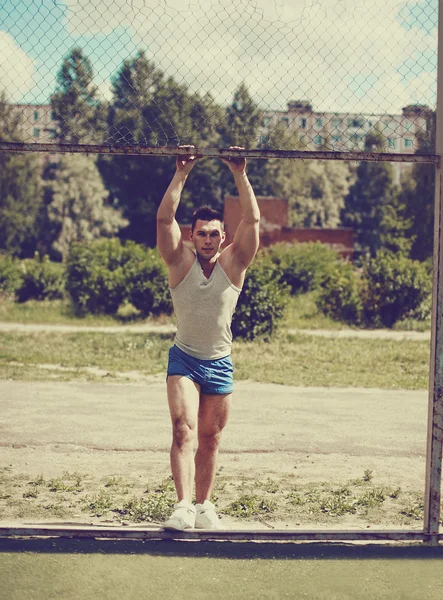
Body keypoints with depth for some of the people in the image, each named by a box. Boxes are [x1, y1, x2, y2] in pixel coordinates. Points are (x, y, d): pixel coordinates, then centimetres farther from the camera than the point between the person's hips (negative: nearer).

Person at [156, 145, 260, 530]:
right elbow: (164, 218, -16)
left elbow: (253, 220, -12)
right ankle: (184, 505, -24)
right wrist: (182, 174, -18)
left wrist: (240, 175, -15)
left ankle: (204, 504, 20)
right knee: (184, 430, -17)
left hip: (220, 364, 2)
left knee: (210, 439, 9)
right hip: (184, 359, -2)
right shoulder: (181, 262, -6)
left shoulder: (234, 263, -4)